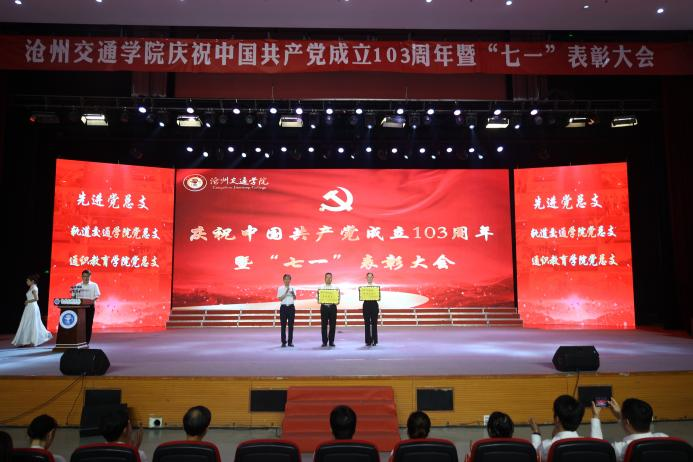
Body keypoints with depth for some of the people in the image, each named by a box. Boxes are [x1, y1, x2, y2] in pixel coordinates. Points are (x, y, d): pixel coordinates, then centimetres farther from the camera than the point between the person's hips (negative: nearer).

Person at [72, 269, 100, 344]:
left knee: (89, 324, -1)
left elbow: (97, 295, -3)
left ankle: (87, 342, 4)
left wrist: (92, 300, -23)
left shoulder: (94, 285, 5)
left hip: (90, 307, -1)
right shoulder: (78, 285, 11)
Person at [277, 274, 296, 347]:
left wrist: (293, 294, -18)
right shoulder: (280, 288, 0)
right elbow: (280, 299, -8)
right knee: (283, 325, 0)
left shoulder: (292, 288, 7)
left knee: (291, 325, 3)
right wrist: (286, 293, -19)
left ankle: (290, 342, 10)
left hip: (291, 307, 2)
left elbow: (294, 298, 2)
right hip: (283, 307, -2)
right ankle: (283, 342, 5)